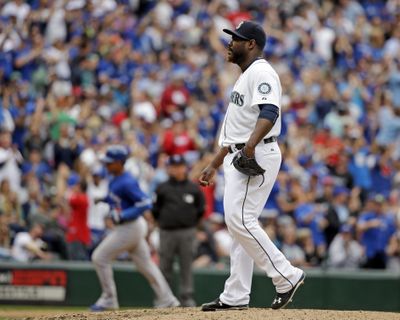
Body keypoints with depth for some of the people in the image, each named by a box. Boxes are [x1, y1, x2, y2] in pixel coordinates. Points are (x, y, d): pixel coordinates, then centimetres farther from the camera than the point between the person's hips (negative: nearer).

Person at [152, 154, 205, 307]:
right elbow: (155, 209, 10)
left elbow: (201, 209, 12)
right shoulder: (162, 188, 5)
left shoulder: (194, 188, 5)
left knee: (186, 266, 1)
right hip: (167, 232, 0)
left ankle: (187, 297, 3)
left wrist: (191, 223, 9)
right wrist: (163, 222, 7)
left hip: (187, 232, 0)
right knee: (165, 266, 2)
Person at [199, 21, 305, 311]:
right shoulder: (245, 77, 23)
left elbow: (269, 112, -27)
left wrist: (251, 145, -42)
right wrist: (214, 165, 27)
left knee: (240, 220, -17)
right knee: (239, 222, 8)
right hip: (238, 157, 11)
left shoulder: (262, 72, -10)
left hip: (257, 155, -11)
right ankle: (235, 297, 8)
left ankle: (287, 276, -11)